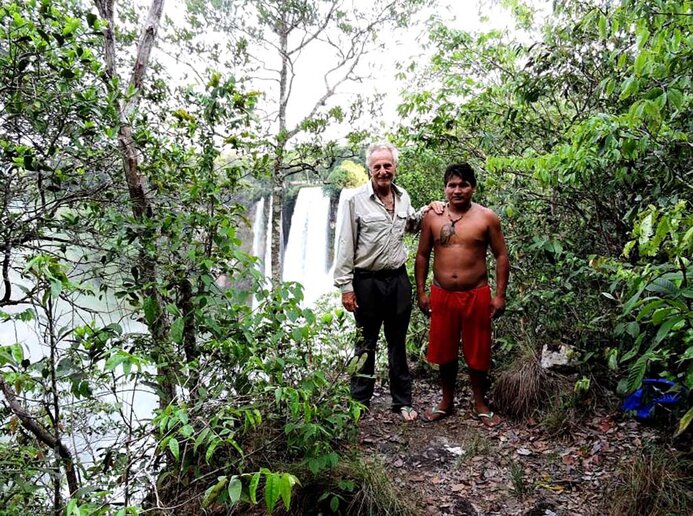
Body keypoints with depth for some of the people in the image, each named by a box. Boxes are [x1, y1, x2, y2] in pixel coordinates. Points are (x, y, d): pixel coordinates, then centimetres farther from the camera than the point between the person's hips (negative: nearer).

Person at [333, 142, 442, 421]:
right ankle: (359, 403, 21)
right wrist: (345, 286, -12)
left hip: (398, 278, 4)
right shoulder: (357, 200, -9)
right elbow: (345, 246, -9)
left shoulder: (403, 197, 7)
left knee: (398, 343, 13)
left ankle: (402, 401, 25)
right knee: (366, 344, 7)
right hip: (367, 281, -4)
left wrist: (427, 210, 8)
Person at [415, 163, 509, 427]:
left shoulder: (487, 217, -4)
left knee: (478, 353, 9)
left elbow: (501, 257, 0)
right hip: (441, 295, 2)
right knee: (444, 351, 12)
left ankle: (479, 403, 28)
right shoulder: (432, 217, 1)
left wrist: (500, 295, -5)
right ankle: (447, 401, 31)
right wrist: (421, 292, 4)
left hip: (477, 295, -1)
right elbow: (422, 255, 7)